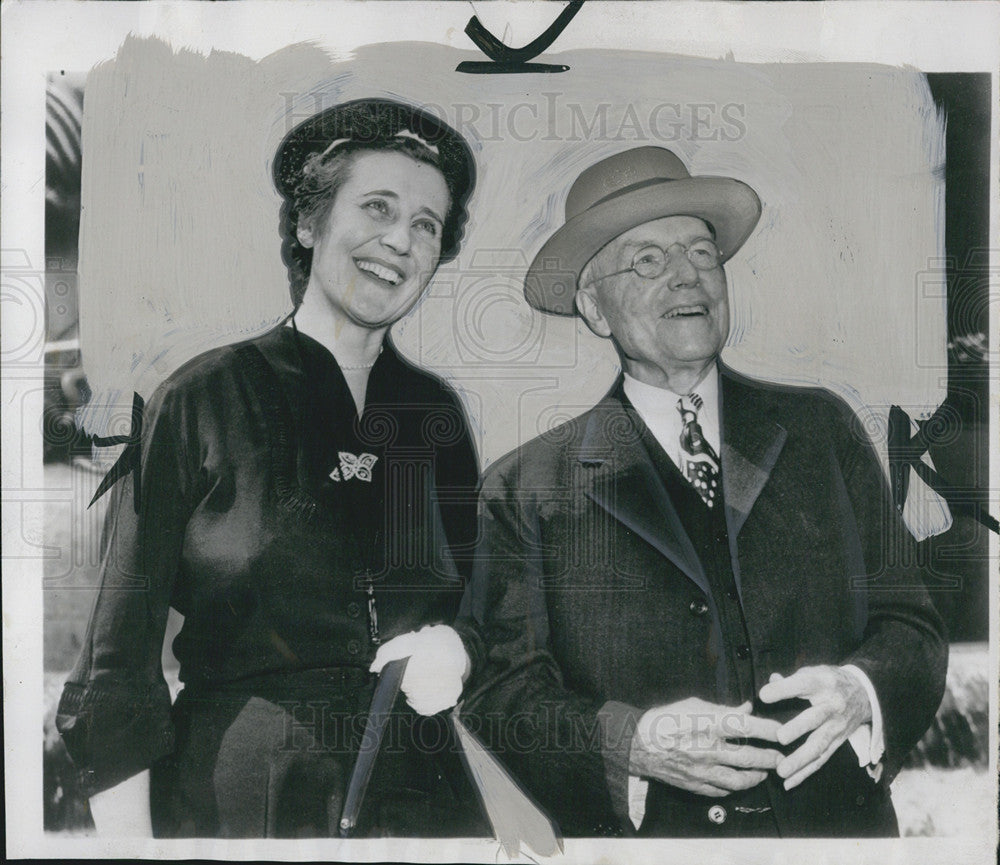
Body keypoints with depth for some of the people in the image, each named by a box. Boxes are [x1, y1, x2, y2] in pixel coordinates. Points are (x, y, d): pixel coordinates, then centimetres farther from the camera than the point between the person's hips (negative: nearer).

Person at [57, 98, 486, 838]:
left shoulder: (438, 411, 5)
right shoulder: (202, 399, -6)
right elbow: (121, 645, -5)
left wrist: (454, 646, -6)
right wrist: (125, 830, -9)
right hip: (230, 805, -3)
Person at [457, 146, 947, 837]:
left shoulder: (822, 430, 6)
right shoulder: (525, 488, -1)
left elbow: (911, 626, 6)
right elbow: (502, 699, -5)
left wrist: (859, 694, -13)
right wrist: (634, 745, -20)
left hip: (841, 827, 2)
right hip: (642, 841, -1)